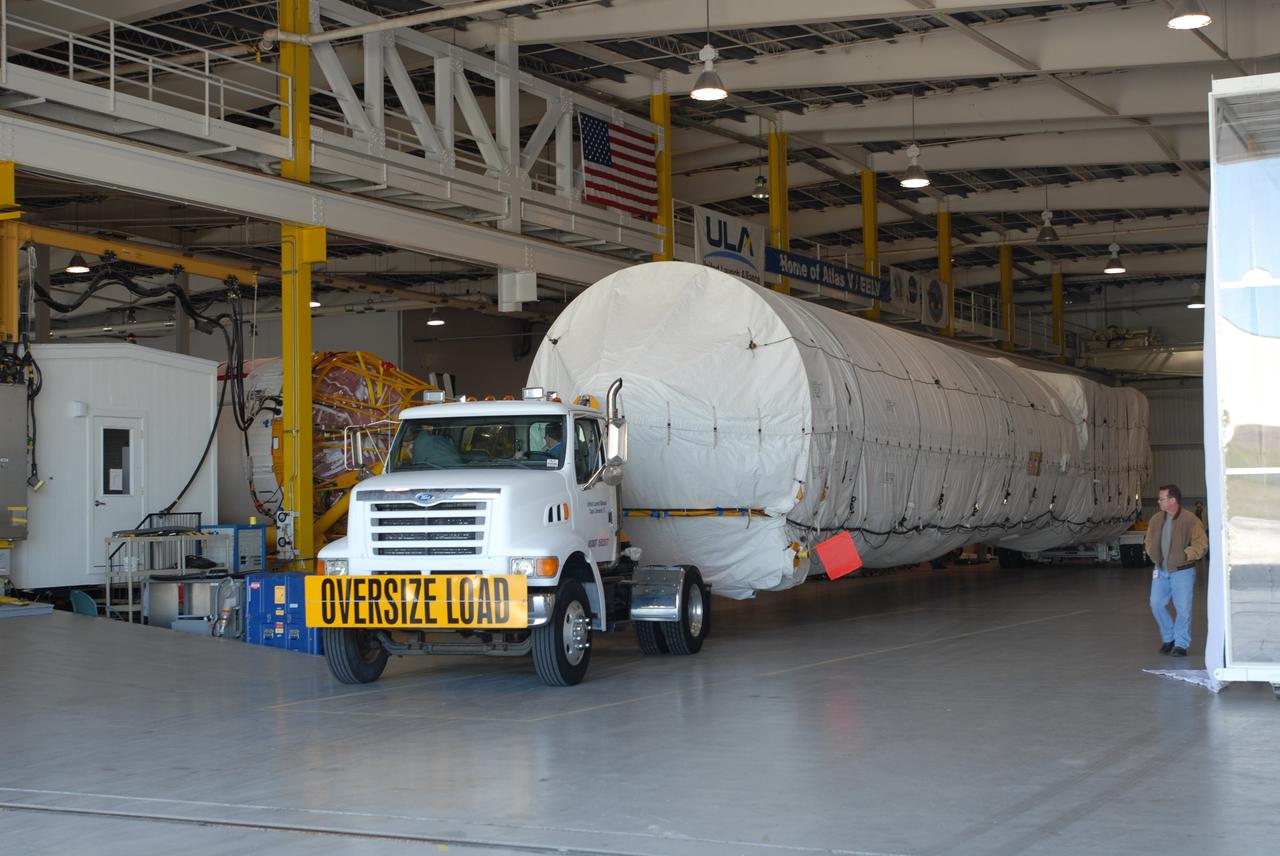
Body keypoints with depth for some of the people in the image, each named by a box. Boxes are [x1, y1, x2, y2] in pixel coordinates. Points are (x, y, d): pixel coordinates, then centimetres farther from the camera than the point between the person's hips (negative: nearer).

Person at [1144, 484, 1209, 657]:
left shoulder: (1190, 520, -13)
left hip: (1182, 572, -6)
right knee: (1156, 604, 4)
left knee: (1183, 609, -3)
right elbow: (1149, 541, 20)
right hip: (1161, 571, 6)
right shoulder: (1156, 519, 5)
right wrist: (1154, 555, 6)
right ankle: (1168, 638, 22)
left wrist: (1185, 555, -19)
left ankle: (1181, 644, 9)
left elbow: (1201, 544, -13)